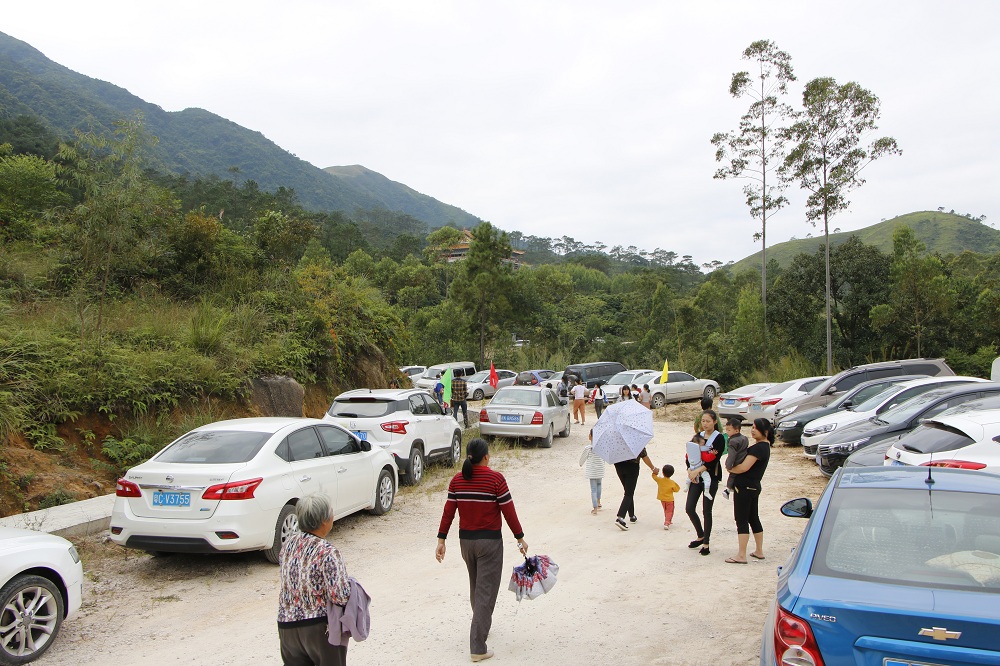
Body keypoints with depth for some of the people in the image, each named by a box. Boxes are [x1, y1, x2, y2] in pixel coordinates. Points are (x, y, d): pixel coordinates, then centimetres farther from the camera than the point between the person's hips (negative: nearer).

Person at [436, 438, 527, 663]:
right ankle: (478, 648, 0)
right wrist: (520, 538, 0)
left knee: (475, 586, 25)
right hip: (489, 541, -5)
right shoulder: (495, 479, -14)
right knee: (486, 591, 0)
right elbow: (508, 512, -11)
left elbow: (448, 512, 0)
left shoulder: (457, 480, -1)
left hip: (465, 540, 5)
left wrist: (441, 540, 6)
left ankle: (482, 623, 46)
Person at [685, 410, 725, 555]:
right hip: (696, 477, 5)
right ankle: (700, 536, 22)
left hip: (710, 477, -5)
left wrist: (697, 470, -21)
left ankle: (706, 543, 13)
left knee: (706, 511, 0)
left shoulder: (719, 438, -6)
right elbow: (689, 455, 7)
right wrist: (690, 470, -10)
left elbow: (714, 460, -15)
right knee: (689, 508, 1)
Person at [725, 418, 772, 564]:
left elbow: (744, 467, -24)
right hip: (754, 486, 10)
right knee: (753, 519, 17)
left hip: (745, 487, -10)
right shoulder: (764, 446, 13)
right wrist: (733, 466, 3)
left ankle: (741, 556, -2)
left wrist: (730, 468, -8)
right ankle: (759, 551, 26)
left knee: (741, 520, -5)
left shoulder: (759, 447, -19)